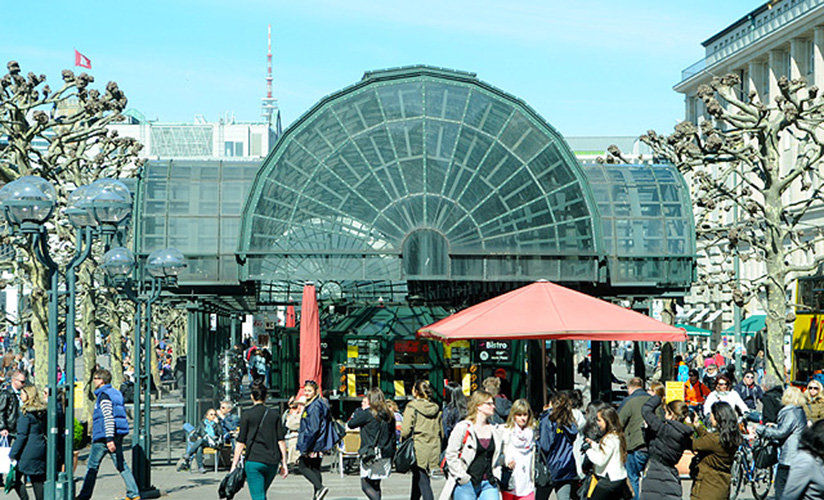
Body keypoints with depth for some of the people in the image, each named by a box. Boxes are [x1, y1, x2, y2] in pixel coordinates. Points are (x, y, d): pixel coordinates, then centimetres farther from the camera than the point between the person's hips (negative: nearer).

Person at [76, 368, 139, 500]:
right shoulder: (116, 393, 16)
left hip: (104, 437, -8)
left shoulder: (104, 395, -12)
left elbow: (108, 418, -21)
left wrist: (109, 439, -27)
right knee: (121, 465, 8)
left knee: (92, 466, 2)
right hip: (118, 435, 8)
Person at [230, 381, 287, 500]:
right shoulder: (275, 414, 6)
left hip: (254, 460, -4)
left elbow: (240, 442, -4)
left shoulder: (247, 415, -2)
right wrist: (284, 463, 9)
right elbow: (281, 441, 5)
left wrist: (234, 464, 1)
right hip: (272, 462, 4)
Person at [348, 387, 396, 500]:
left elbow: (350, 424, -2)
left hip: (371, 456, -7)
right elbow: (393, 437, 12)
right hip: (386, 455, 7)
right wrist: (391, 455, 19)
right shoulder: (389, 416, 7)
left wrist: (359, 410, 8)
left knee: (366, 485, 0)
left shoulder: (367, 414, -12)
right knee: (376, 486, 17)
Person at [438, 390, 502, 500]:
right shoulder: (463, 428, -6)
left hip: (488, 483, 5)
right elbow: (451, 455, -7)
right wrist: (463, 477, -10)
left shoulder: (494, 431, 12)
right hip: (466, 485, -4)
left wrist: (495, 476, 9)